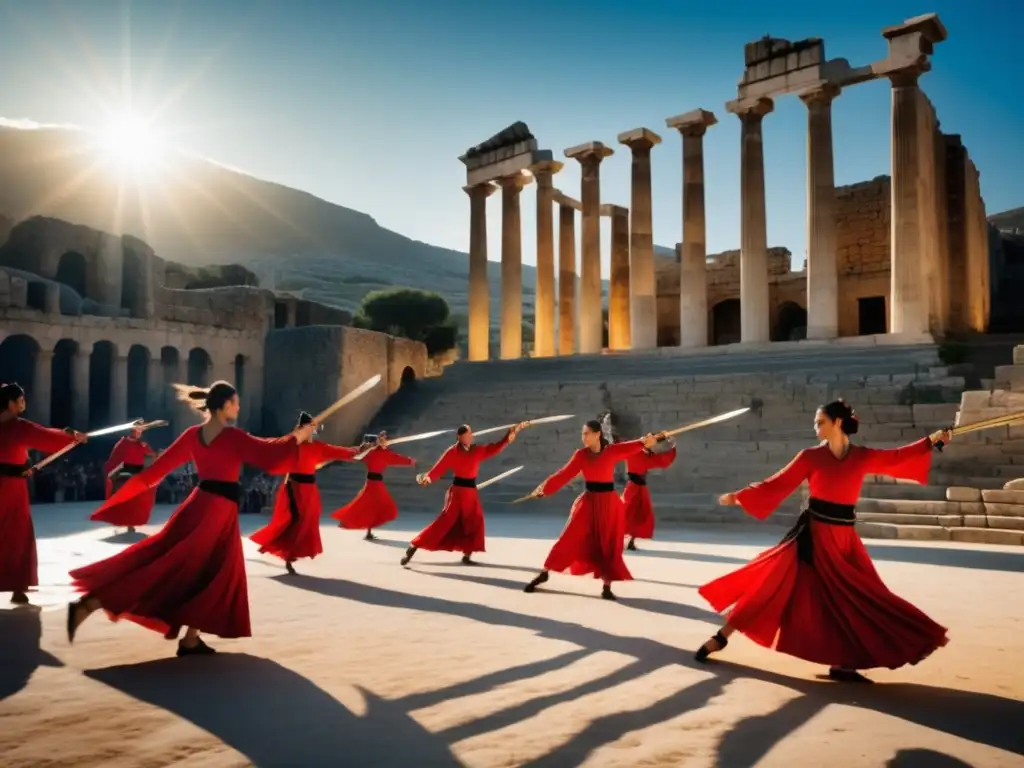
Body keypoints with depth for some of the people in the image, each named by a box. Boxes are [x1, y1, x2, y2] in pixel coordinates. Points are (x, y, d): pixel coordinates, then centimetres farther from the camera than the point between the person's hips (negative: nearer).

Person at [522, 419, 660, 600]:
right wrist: (545, 488, -7)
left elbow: (631, 447, -13)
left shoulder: (613, 451, -4)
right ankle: (544, 573, 14)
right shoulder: (581, 455, -2)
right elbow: (564, 474, -2)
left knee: (608, 545, 5)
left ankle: (607, 587, 18)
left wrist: (645, 442, -31)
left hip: (608, 503, -1)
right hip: (588, 502, 1)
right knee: (569, 539, 1)